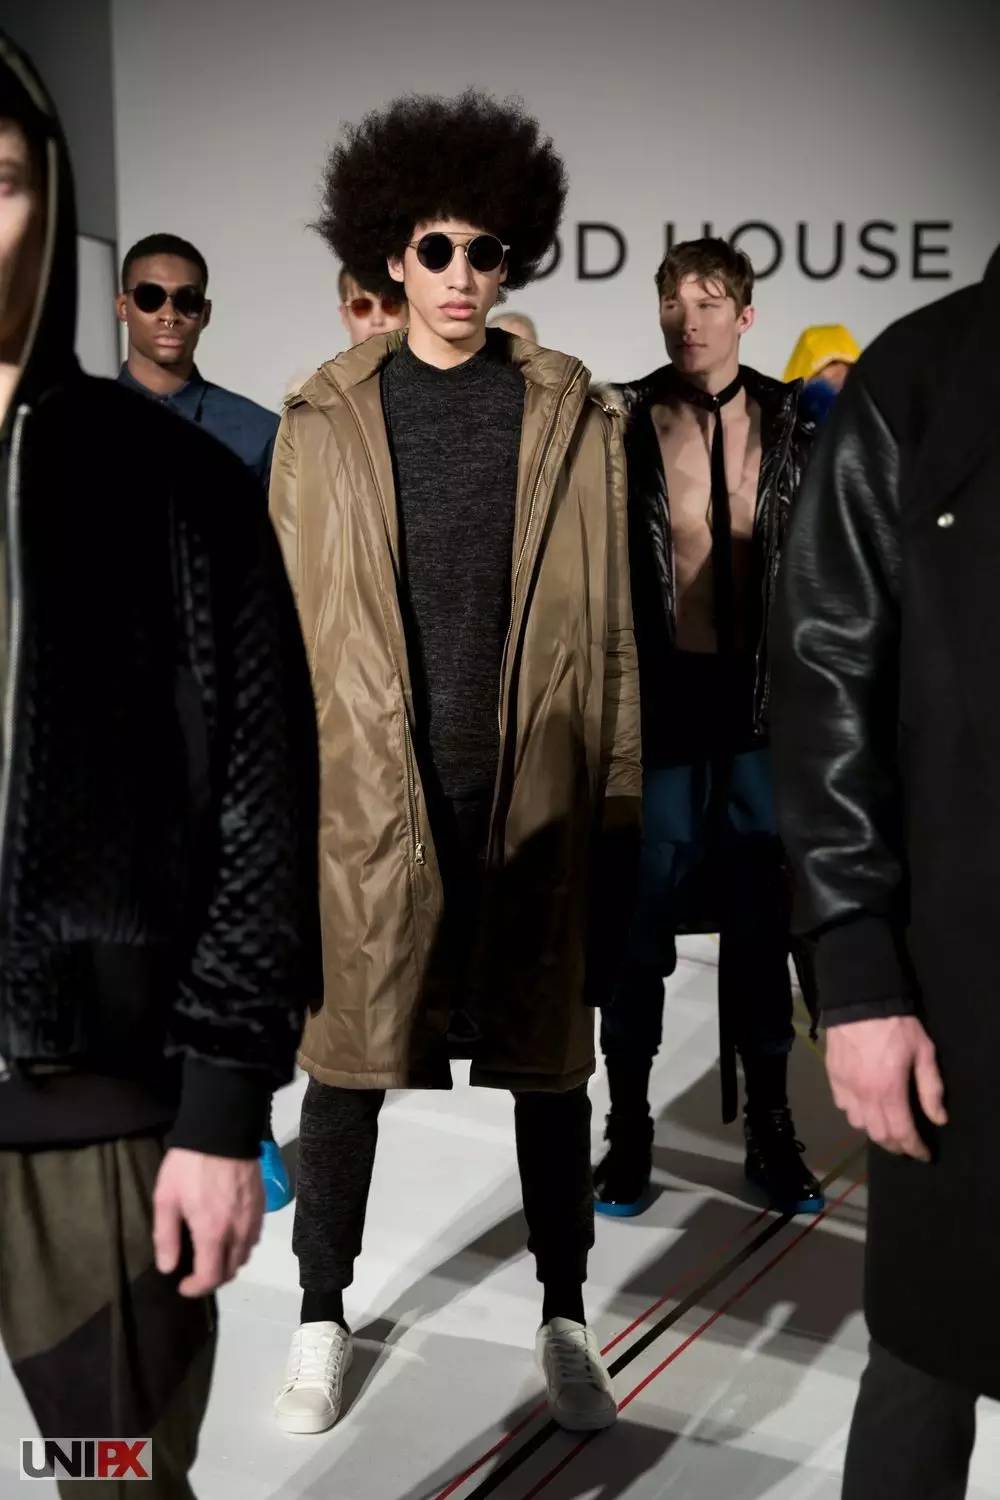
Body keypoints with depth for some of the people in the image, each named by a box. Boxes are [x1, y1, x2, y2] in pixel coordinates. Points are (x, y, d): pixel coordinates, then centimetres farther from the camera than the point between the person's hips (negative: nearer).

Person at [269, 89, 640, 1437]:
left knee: (549, 1066, 11)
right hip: (369, 801, 0)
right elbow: (288, 628, 3)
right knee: (346, 1061, 8)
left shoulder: (569, 416, 4)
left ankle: (565, 1319, 29)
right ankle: (323, 1321, 26)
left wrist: (617, 805, 1)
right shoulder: (325, 420, 4)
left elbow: (608, 623, 4)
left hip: (535, 797, 1)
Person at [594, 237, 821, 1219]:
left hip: (759, 703, 2)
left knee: (760, 923, 10)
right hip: (657, 699, -2)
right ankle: (628, 1129, 20)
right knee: (639, 923, 5)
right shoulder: (621, 422, -1)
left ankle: (769, 1129, 24)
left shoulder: (792, 420, 4)